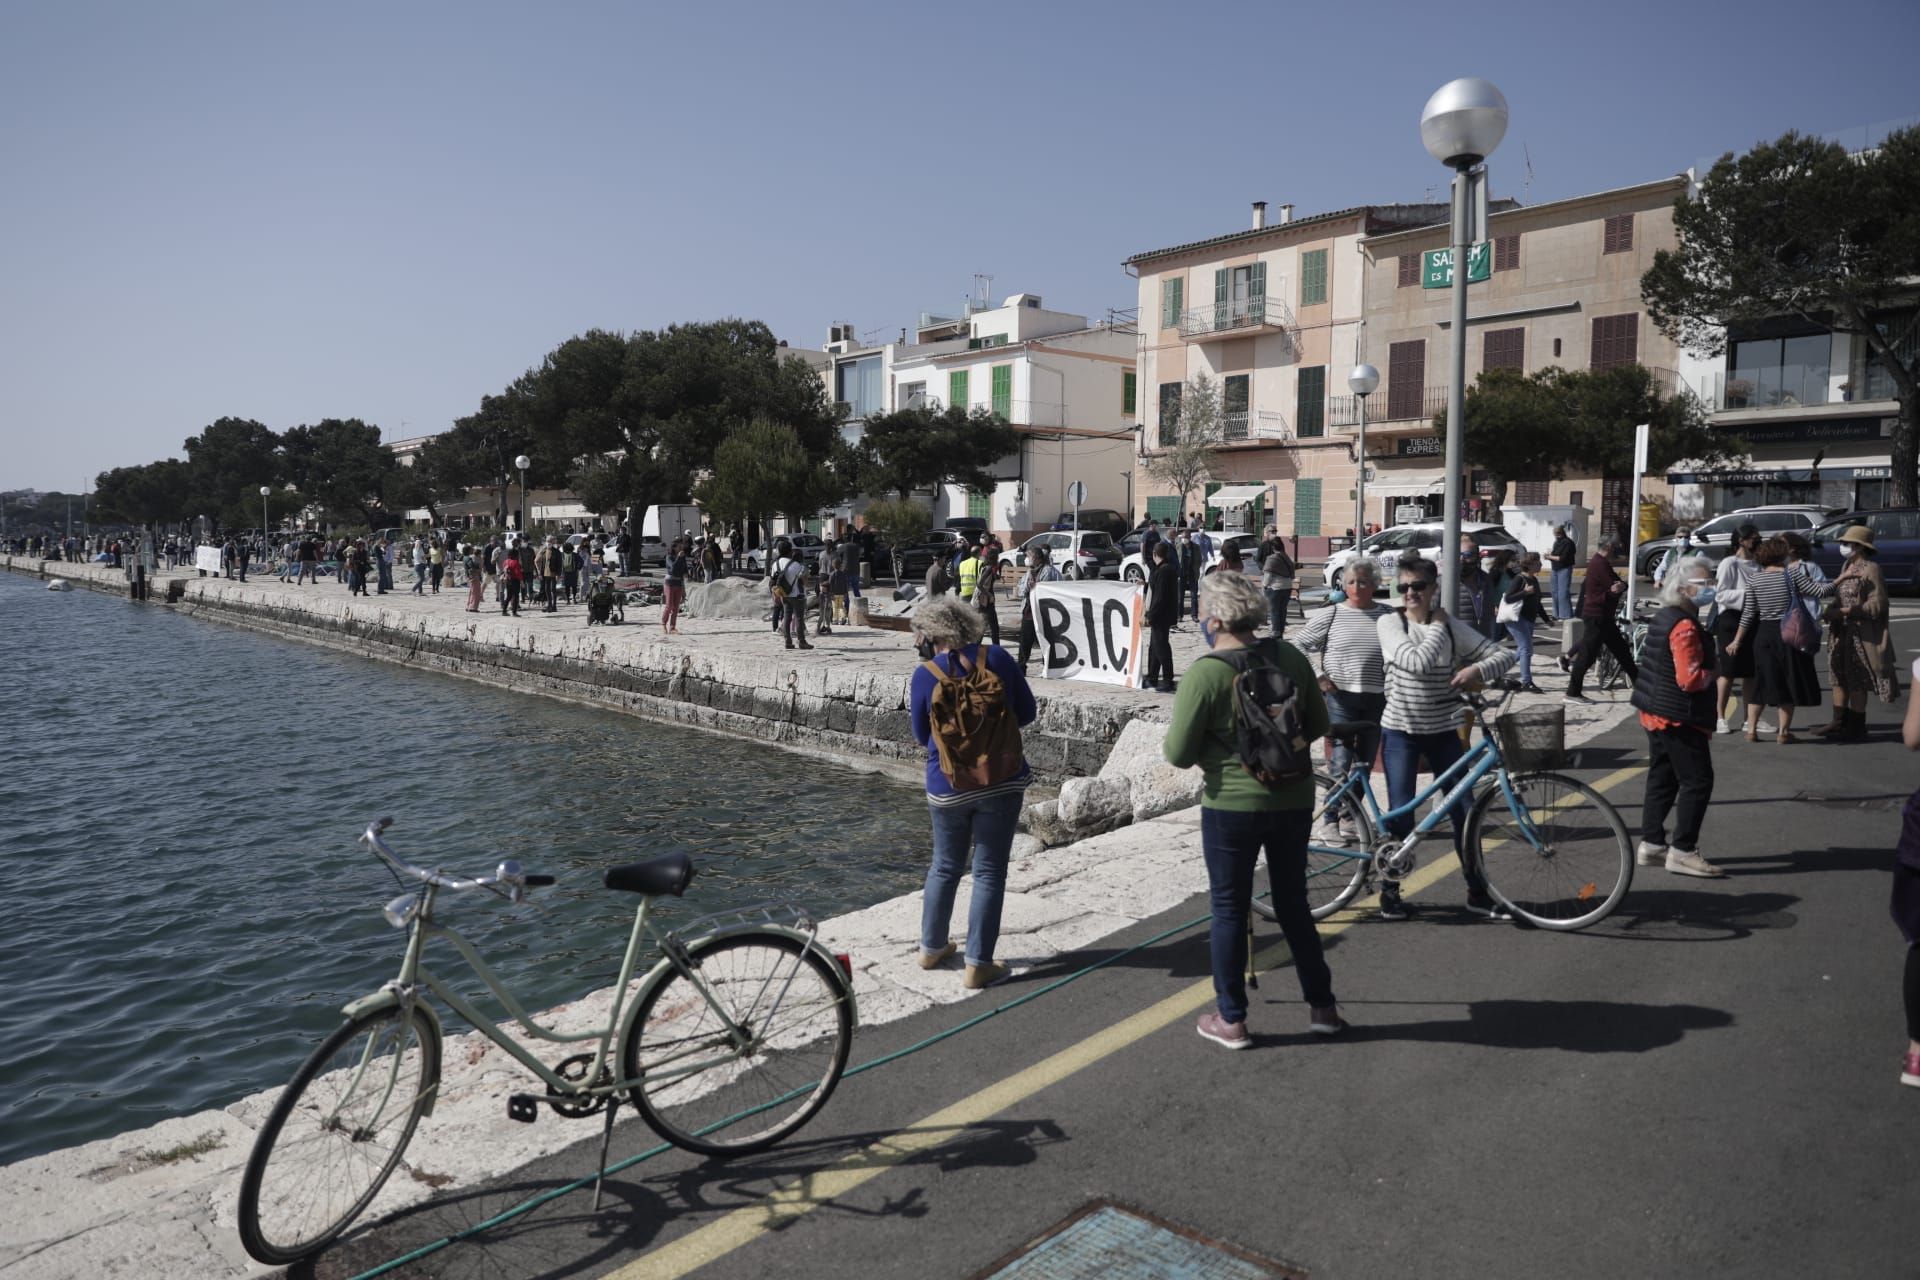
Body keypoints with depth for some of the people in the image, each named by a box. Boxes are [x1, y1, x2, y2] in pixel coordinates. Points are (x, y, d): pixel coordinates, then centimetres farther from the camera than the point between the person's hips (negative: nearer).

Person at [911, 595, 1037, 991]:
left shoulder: (925, 675, -8)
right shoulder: (996, 657, -6)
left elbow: (923, 736, 2)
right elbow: (1027, 713, 2)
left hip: (948, 788, 1)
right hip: (1002, 783, -1)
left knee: (945, 867, 19)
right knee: (989, 873, 5)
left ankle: (932, 947, 35)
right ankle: (977, 965, 7)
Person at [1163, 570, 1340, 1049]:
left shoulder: (1204, 674, -17)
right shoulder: (1291, 658, -2)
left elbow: (1178, 754, -14)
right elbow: (1317, 725, 8)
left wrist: (1214, 744, 7)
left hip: (1231, 806, -5)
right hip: (1293, 800, 5)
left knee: (1230, 910, 9)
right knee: (1293, 903, 19)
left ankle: (1230, 1019, 18)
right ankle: (1322, 1007, 28)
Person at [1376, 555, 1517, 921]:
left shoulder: (1453, 627, 1)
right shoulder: (1389, 624, -7)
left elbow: (1505, 655, 0)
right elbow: (1417, 663, -22)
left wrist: (1478, 669, -19)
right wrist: (1437, 626, -10)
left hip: (1443, 732, 3)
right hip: (1400, 732, -3)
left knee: (1465, 811, 3)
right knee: (1401, 818, -3)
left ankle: (1478, 893, 17)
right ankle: (1390, 891, 14)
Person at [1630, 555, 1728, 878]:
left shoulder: (1663, 617, 12)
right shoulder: (1685, 626, -19)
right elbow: (1690, 679, -25)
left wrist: (1704, 672, 14)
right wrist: (1711, 674, -7)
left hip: (1658, 714, 10)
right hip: (1680, 717, -10)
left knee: (1662, 778, 14)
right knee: (1697, 781, -4)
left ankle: (1651, 844, 19)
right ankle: (1682, 851, -1)